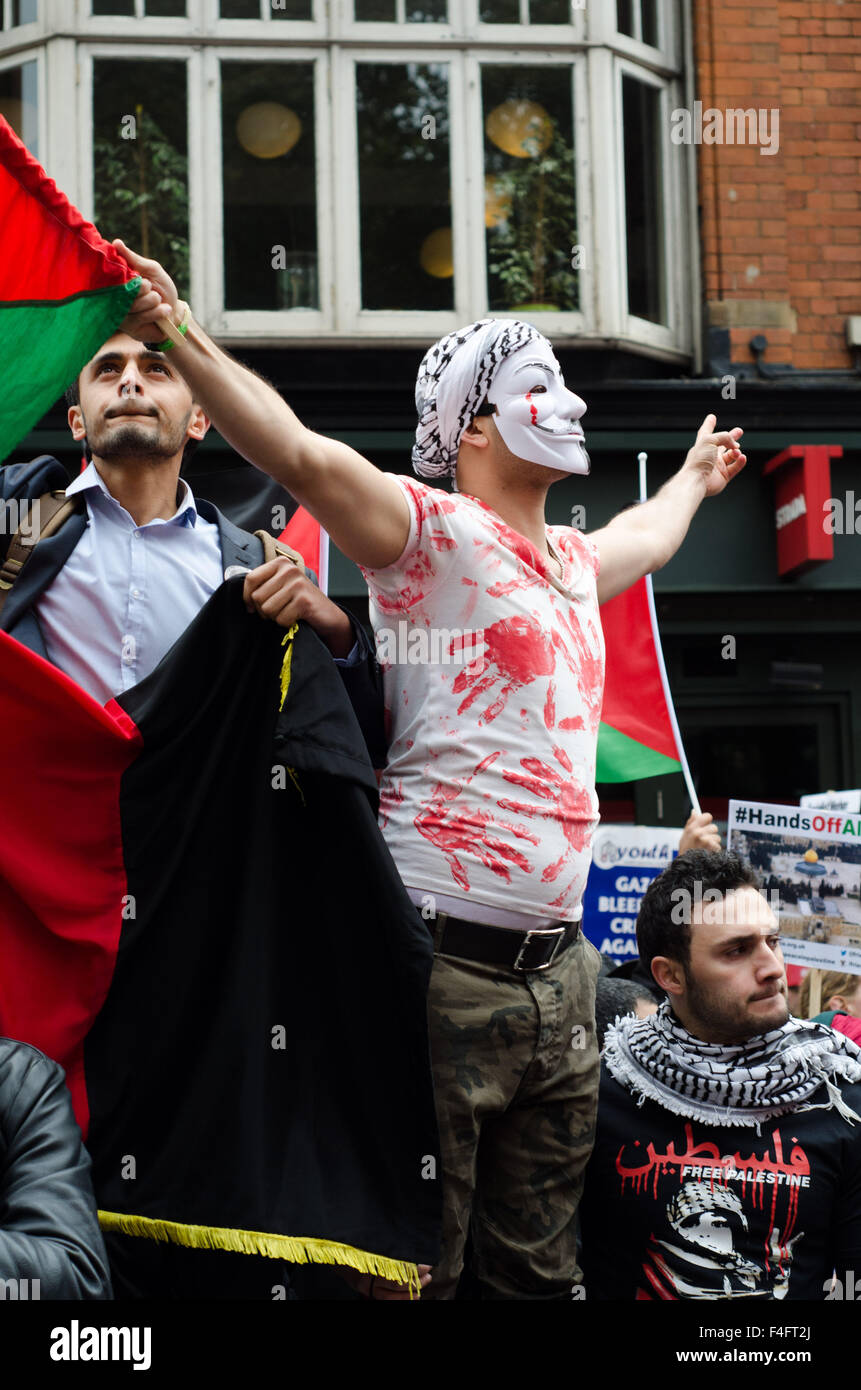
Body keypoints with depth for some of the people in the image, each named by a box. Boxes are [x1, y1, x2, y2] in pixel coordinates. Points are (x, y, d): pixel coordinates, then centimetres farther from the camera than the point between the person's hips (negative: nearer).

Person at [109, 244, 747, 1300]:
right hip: (445, 964, -8)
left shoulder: (572, 562, 19)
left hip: (557, 970, 8)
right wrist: (183, 339, -33)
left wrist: (695, 476, 61)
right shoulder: (435, 532, -5)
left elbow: (646, 536, 43)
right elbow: (302, 456, -22)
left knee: (541, 1262, 12)